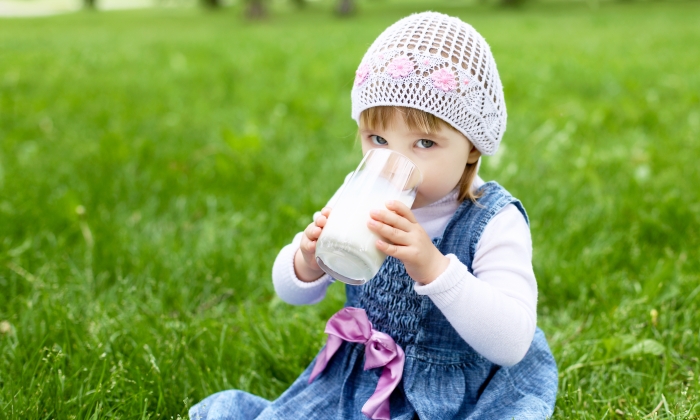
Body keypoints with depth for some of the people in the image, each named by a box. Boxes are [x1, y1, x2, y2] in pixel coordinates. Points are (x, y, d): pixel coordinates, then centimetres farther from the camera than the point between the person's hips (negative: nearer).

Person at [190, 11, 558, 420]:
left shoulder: (494, 222, -21)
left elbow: (512, 344, -31)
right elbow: (292, 292, 3)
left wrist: (434, 267, -42)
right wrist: (309, 263, -22)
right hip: (363, 381, 3)